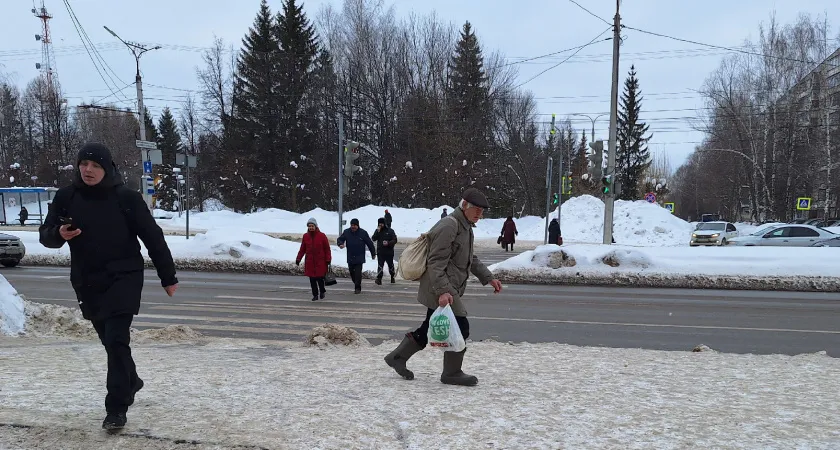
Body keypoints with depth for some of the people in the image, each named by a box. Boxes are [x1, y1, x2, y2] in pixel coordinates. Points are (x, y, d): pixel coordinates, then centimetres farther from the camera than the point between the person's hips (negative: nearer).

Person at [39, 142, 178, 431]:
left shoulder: (126, 198, -10)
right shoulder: (66, 197, -1)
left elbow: (153, 238, -5)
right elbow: (46, 235, 6)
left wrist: (168, 277, -3)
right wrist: (59, 234, -19)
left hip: (123, 279, -4)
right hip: (87, 283, 4)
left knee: (117, 340, -10)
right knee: (109, 339, 17)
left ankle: (116, 408, -2)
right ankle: (130, 381, 41)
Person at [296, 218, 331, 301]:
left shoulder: (322, 236, -4)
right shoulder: (305, 236, 6)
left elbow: (327, 249, -1)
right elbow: (302, 249, 12)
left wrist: (328, 260, -6)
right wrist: (298, 259, 6)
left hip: (320, 262, -3)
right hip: (310, 262, 3)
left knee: (320, 278, -4)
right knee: (312, 279, 5)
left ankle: (322, 291, 24)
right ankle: (315, 295, 19)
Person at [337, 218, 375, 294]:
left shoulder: (363, 233, -4)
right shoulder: (346, 232, 3)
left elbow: (370, 243, 3)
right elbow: (340, 239, 9)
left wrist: (373, 253, 7)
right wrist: (340, 244, -16)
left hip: (359, 258, -3)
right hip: (350, 257, 4)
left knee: (358, 273, -9)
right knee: (352, 272, 10)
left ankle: (358, 288, -3)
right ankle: (357, 286, 27)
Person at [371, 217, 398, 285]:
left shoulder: (390, 231, -1)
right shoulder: (377, 231, 5)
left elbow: (395, 240, -4)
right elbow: (374, 238, -8)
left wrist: (388, 243, -19)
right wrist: (378, 232, -19)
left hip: (389, 252, 0)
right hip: (380, 252, 0)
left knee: (391, 265, 13)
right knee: (380, 266, -7)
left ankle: (393, 277, 30)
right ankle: (379, 279, -7)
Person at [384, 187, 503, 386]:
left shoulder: (466, 227, 18)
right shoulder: (448, 226, -17)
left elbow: (471, 259, 27)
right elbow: (436, 262, -22)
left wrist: (488, 278, 19)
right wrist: (443, 291, -28)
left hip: (448, 290, 11)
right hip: (442, 290, -11)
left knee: (430, 328, 16)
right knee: (460, 328, -5)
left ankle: (397, 357, 28)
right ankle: (452, 373, 10)